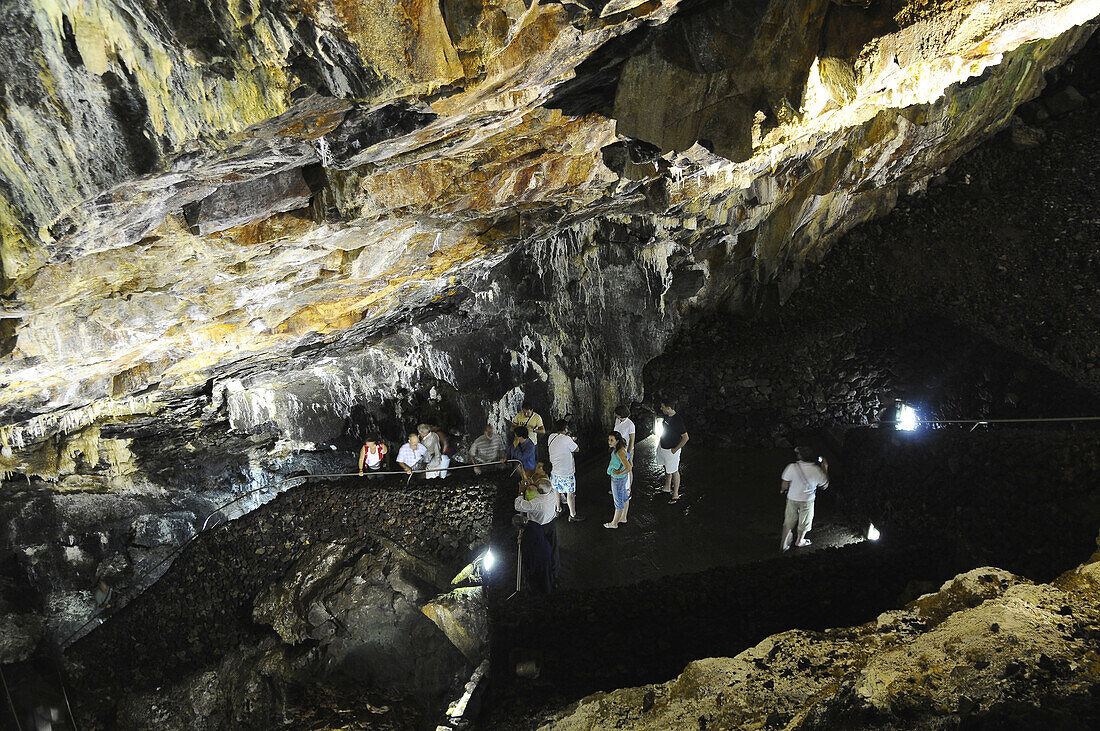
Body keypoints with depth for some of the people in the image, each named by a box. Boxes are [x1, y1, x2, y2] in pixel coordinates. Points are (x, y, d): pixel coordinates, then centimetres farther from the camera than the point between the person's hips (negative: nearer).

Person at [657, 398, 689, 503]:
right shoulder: (667, 416, -2)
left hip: (671, 450, -8)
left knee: (674, 472, 6)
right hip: (662, 447, 8)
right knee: (666, 468, 22)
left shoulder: (678, 420, -27)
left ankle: (676, 494, 18)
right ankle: (667, 487, 41)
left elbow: (685, 438, -23)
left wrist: (675, 449, -19)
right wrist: (660, 442, 14)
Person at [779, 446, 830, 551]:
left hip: (792, 499, 0)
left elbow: (784, 484, -12)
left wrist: (782, 490, 11)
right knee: (804, 522, 23)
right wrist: (825, 469, 0)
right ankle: (800, 541, 43)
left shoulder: (792, 467, -21)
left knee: (789, 522, 16)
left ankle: (784, 545, 22)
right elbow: (824, 486, -4)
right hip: (807, 500, 0)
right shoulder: (816, 470, -19)